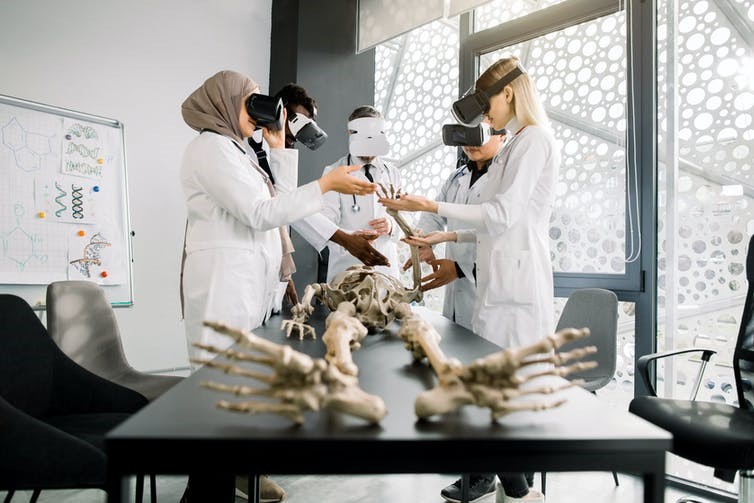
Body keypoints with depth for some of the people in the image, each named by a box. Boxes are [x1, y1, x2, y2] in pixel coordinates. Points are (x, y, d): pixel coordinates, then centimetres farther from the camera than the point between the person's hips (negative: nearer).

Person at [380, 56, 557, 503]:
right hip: (501, 278, 9)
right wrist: (446, 237, 17)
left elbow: (504, 214, -15)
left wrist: (432, 207, -13)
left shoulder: (535, 139, -6)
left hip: (516, 280, -9)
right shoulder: (518, 144, 21)